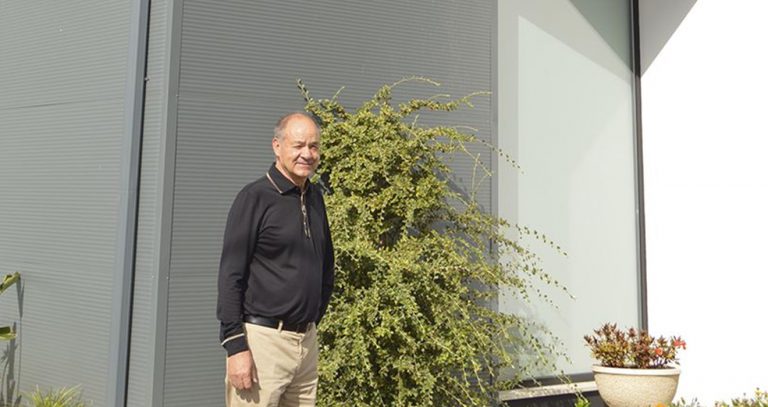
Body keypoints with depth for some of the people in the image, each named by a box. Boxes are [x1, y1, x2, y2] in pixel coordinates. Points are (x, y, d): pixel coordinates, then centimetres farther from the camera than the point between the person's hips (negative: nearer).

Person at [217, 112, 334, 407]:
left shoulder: (315, 197, 12)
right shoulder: (255, 197, -8)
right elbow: (230, 277, -12)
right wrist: (235, 346, -16)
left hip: (307, 340, 7)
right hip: (262, 338, -6)